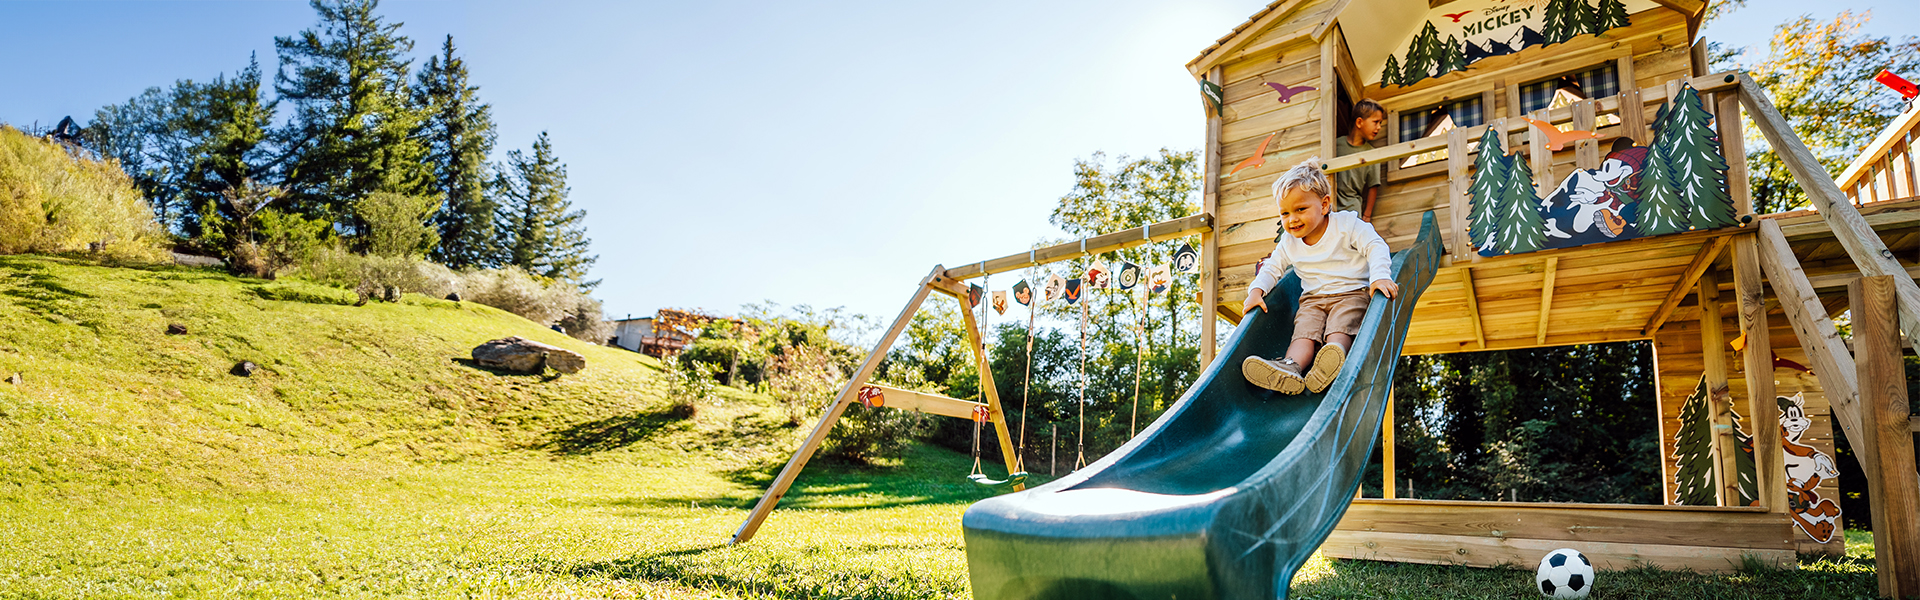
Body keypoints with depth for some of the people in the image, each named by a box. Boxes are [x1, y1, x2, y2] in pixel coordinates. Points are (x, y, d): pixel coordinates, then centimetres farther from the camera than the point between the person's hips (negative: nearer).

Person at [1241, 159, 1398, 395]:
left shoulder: (1347, 223, -4)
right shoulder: (1289, 243, 9)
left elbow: (1376, 247, -11)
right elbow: (1272, 267, 17)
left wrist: (1379, 276, -30)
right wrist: (1257, 290, -4)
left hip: (1352, 293, -3)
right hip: (1313, 299, 3)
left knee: (1339, 329, -31)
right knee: (1305, 331, -26)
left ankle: (1328, 367, -58)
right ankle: (1290, 367, -53)